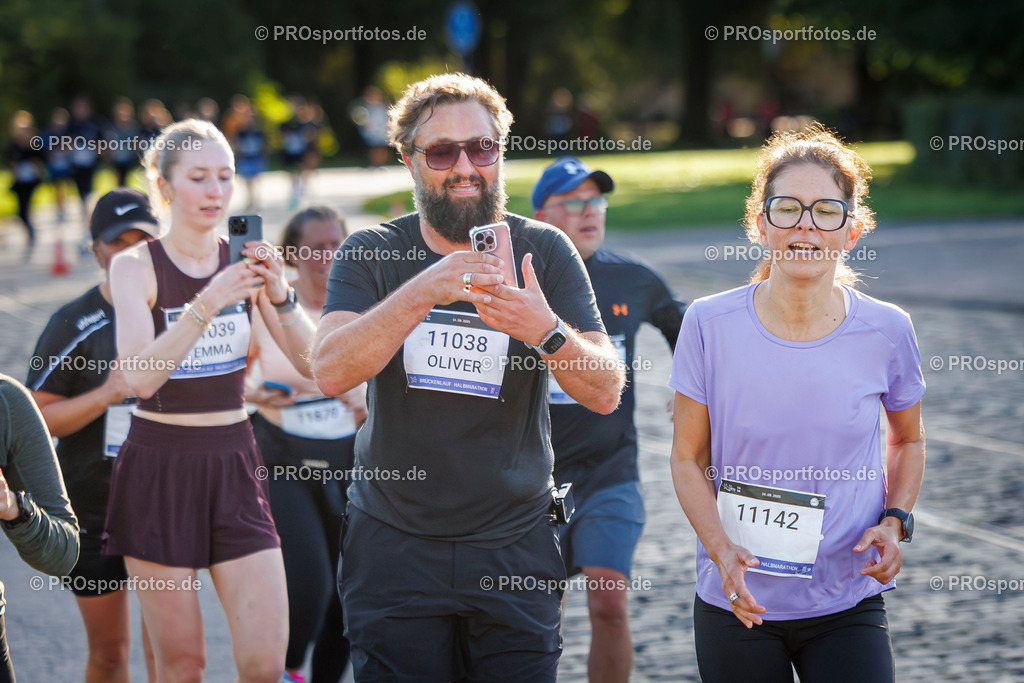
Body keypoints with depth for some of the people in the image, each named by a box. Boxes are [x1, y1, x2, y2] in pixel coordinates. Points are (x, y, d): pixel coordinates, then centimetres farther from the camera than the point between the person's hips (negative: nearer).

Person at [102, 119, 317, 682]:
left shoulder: (245, 261, 4)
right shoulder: (135, 266, -5)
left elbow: (312, 363, -3)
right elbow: (139, 377, -19)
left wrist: (280, 293, -20)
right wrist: (207, 304, -29)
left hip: (233, 465, 3)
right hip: (159, 467, -3)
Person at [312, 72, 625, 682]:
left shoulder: (544, 253, 0)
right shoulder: (371, 254, 0)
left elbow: (606, 393, -7)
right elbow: (330, 372, -16)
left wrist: (545, 329, -27)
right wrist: (424, 292, -29)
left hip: (513, 550, 0)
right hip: (394, 545, 0)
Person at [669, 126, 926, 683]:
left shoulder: (885, 331, -4)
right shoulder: (711, 324, -6)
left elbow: (907, 439, 13)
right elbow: (688, 458, 0)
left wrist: (895, 521, -4)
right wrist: (723, 552, -15)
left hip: (847, 604, 0)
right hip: (736, 604, 0)